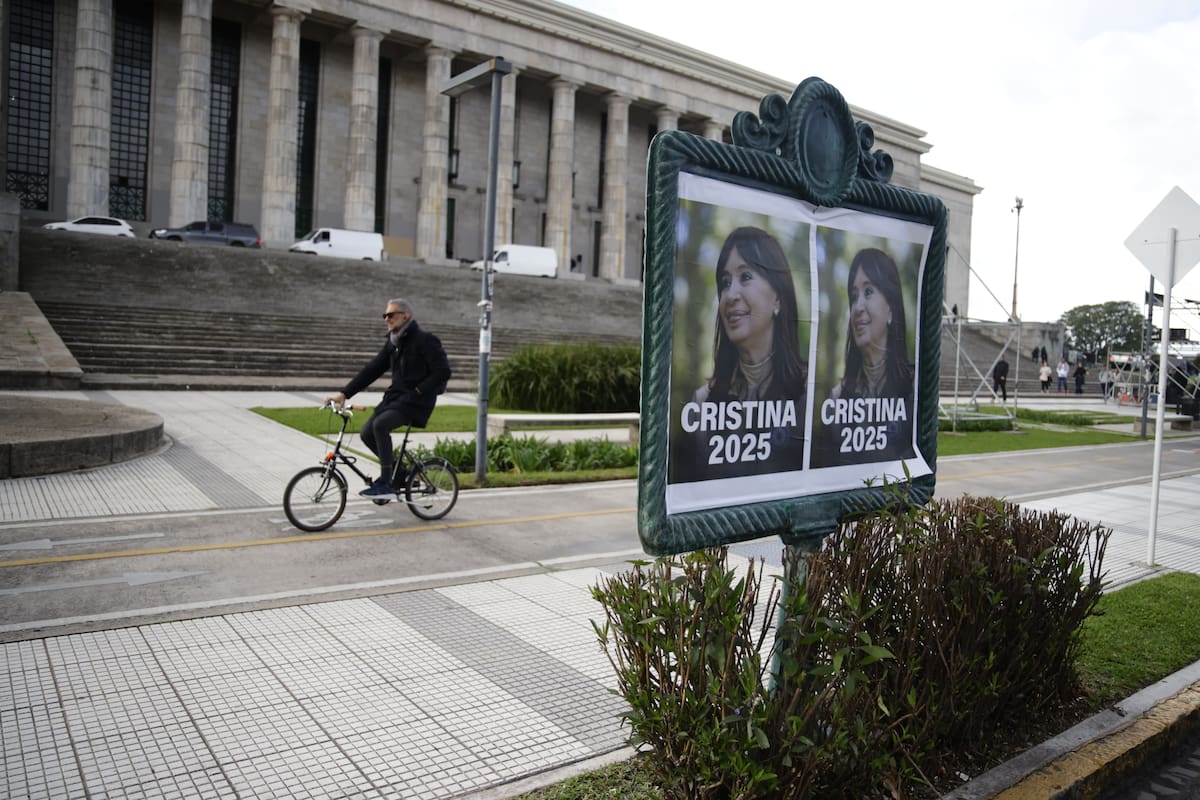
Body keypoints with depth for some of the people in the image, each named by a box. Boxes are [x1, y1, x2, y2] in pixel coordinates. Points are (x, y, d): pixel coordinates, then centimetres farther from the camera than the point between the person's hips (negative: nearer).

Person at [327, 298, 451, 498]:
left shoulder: (425, 340, -10)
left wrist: (418, 391, -19)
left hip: (416, 401, -8)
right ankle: (397, 469, 17)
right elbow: (372, 369, 10)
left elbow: (443, 372, -16)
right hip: (395, 396, 8)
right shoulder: (393, 342, 13)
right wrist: (344, 394, 4)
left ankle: (385, 484, -21)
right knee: (367, 433, -4)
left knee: (380, 424, -28)